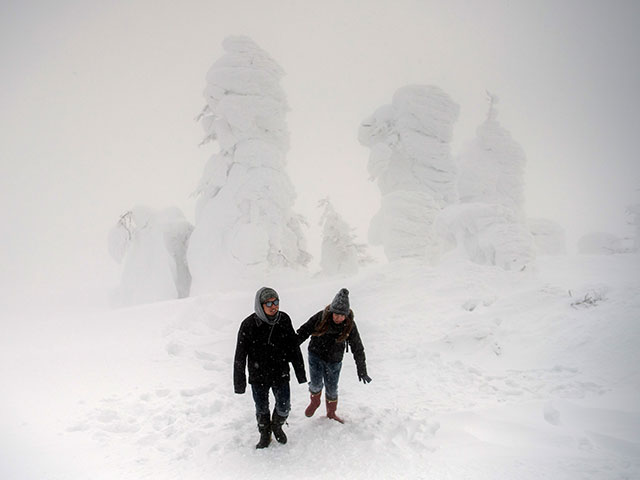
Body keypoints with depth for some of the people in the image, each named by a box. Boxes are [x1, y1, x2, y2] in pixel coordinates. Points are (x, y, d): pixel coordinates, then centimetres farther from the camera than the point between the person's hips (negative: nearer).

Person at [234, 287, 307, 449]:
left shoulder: (284, 320, -10)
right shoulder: (248, 325, -19)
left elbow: (294, 347, 2)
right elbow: (240, 356, -11)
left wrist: (300, 372, 7)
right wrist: (239, 383, -8)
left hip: (281, 374, 2)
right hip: (258, 377, -2)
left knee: (284, 407, 11)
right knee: (262, 409, 15)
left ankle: (277, 426, 43)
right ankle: (265, 435, 41)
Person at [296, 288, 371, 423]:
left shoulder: (349, 326, -16)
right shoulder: (321, 317, -20)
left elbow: (358, 349, -6)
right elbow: (304, 331, -7)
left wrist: (362, 371, -1)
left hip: (334, 361, 1)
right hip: (316, 355, -1)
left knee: (332, 389, 10)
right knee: (316, 384, -9)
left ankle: (331, 413, 37)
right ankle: (315, 402, 25)